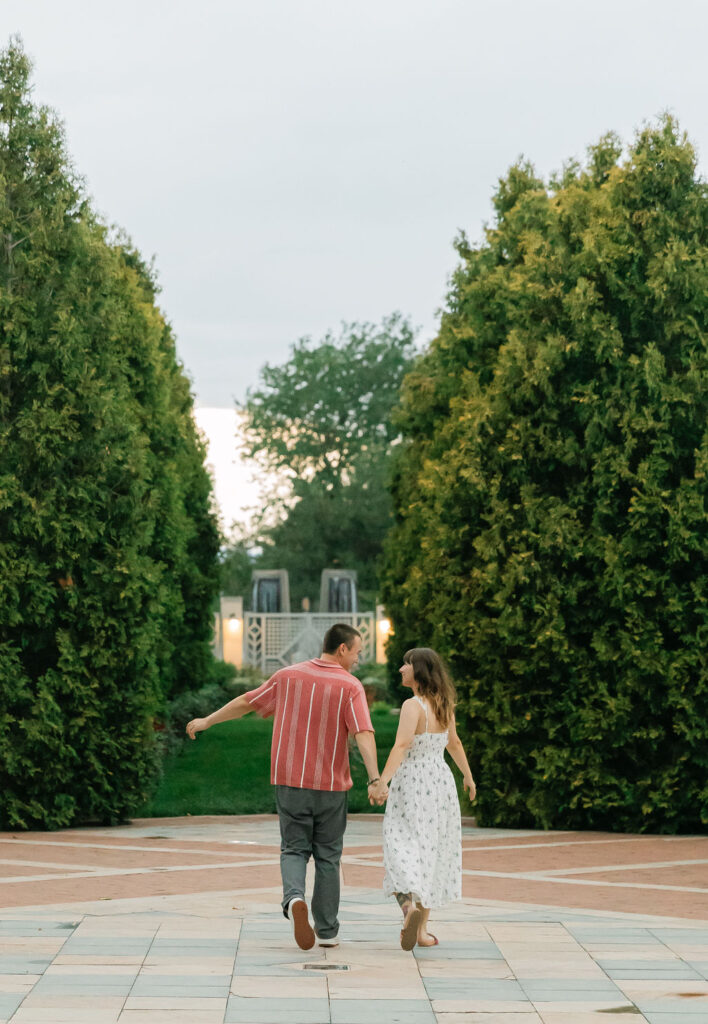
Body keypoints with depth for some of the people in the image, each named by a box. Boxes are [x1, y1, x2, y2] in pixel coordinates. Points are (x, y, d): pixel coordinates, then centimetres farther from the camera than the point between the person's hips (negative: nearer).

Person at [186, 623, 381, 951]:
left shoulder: (288, 676, 3)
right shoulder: (350, 686, -8)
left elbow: (246, 702, 13)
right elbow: (363, 734, -22)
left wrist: (208, 721, 27)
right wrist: (374, 779, -29)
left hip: (290, 781, 2)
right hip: (330, 786, -2)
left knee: (294, 850, 10)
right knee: (327, 856, 10)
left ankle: (294, 898, -20)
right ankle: (327, 930, 13)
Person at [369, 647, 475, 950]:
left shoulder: (413, 706, -15)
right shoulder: (444, 705, 7)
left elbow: (402, 745, -28)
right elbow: (454, 743, 21)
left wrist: (382, 781, -36)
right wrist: (468, 777, 35)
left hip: (411, 784, -6)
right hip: (441, 781, 6)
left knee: (404, 854, -6)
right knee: (430, 856, 13)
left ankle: (411, 905, -34)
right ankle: (421, 928, 15)